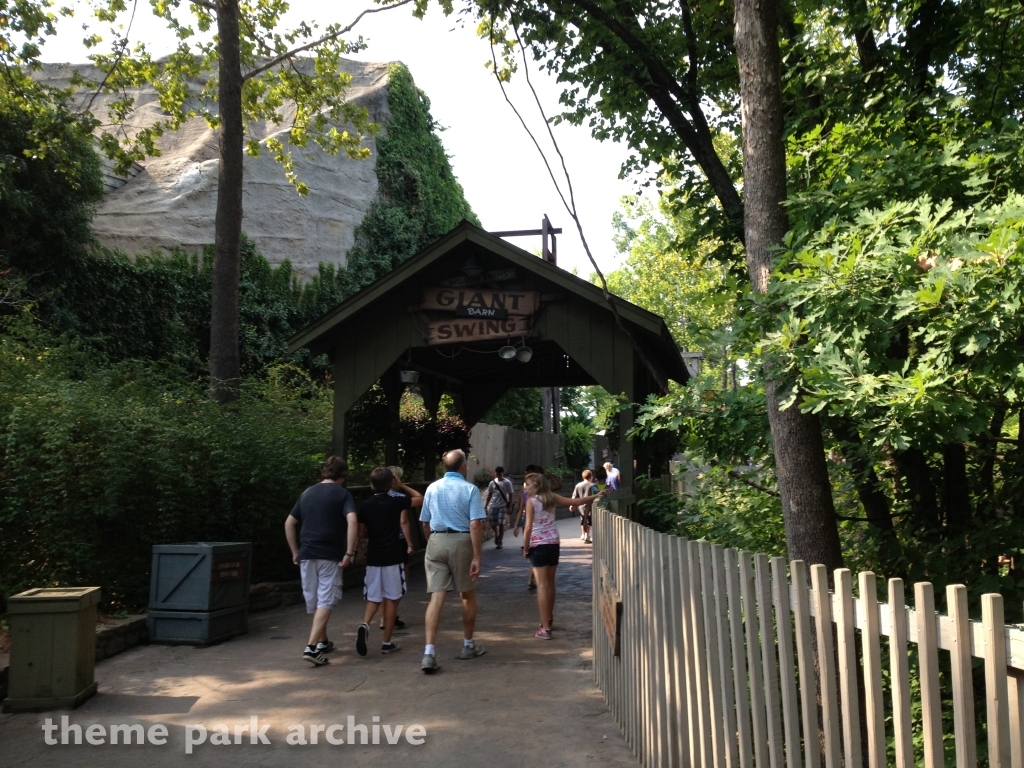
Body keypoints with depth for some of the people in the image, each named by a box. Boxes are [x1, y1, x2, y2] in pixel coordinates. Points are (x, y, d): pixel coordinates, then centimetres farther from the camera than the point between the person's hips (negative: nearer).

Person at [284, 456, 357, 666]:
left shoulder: (307, 492, 13)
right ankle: (312, 647, -13)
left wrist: (295, 552, 19)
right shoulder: (342, 494, -2)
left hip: (306, 554, 5)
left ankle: (323, 642, 31)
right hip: (330, 555, -5)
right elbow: (352, 521, -18)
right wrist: (349, 552, -16)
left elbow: (289, 523, 15)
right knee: (325, 602, -2)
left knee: (313, 601, 17)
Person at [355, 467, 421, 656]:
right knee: (391, 599, 6)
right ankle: (387, 642, 8)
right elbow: (420, 499, 8)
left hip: (373, 557, 3)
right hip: (393, 556, -3)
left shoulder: (365, 506, 0)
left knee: (373, 598, 12)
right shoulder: (396, 501, -7)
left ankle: (364, 624, -16)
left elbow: (361, 533, 4)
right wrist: (402, 486, 14)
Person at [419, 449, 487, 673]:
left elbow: (425, 523, 15)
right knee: (467, 595, 16)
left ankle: (429, 652, -11)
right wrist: (477, 556, -13)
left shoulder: (432, 488, 9)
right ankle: (468, 645, 29)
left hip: (436, 541, 3)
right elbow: (475, 524, -13)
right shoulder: (469, 489, -4)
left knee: (437, 597, 0)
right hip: (461, 541, -3)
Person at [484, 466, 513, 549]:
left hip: (503, 506, -3)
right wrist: (485, 506, 7)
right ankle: (497, 535, 36)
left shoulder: (507, 482, -4)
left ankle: (499, 542, 3)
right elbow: (489, 495, 12)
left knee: (501, 524, -8)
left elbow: (510, 495, -3)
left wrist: (509, 507, -9)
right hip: (493, 506, 3)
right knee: (493, 524, 4)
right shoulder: (492, 483, 5)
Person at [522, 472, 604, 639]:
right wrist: (595, 496, 19)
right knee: (550, 583, 19)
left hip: (538, 545, -6)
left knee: (542, 585, -5)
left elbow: (528, 527, -15)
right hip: (554, 543, 6)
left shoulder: (531, 501, -10)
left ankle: (545, 628, -8)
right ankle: (549, 618, 36)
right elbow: (575, 501, 9)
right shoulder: (551, 497, 5)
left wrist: (525, 547, -6)